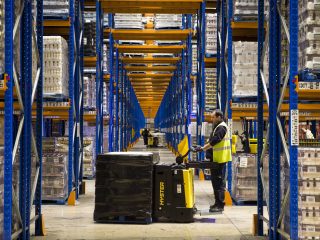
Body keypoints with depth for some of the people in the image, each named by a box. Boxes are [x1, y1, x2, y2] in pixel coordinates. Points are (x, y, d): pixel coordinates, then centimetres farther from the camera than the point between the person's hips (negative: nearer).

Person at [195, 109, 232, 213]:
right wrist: (208, 151, 12)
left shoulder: (221, 127, -14)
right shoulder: (217, 127, 19)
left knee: (219, 182, -7)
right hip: (216, 159, 10)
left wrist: (203, 148, -20)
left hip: (220, 159, -10)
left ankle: (220, 205, -5)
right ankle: (217, 203, 22)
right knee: (215, 181, 14)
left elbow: (214, 141, -22)